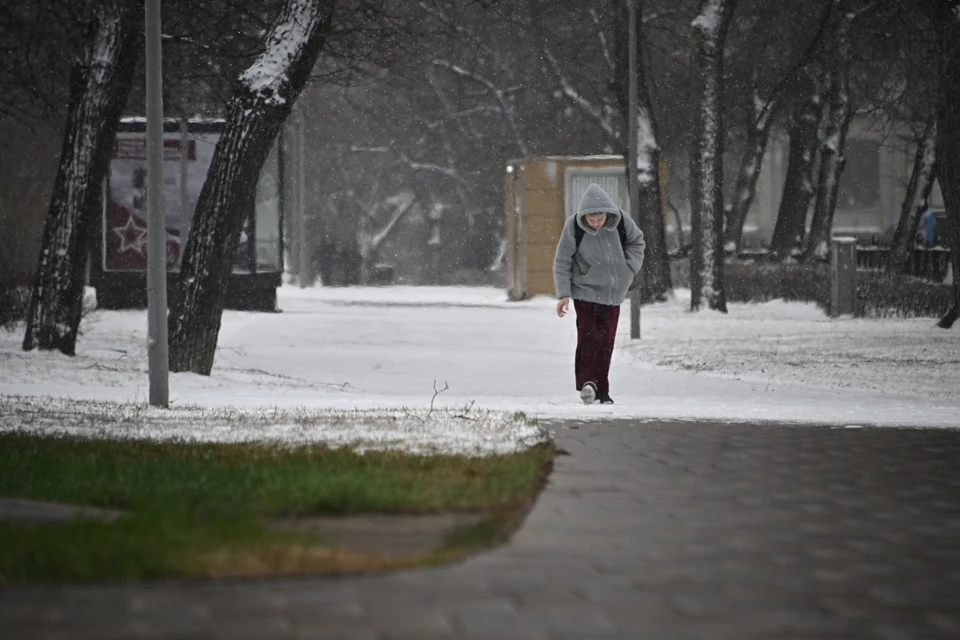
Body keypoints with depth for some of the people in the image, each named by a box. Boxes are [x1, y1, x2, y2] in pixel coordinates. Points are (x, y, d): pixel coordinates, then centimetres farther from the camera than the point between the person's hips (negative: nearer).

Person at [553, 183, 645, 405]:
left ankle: (602, 392, 11)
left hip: (613, 293, 3)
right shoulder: (574, 226, -16)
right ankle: (587, 382, -20)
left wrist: (631, 266, -2)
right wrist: (563, 293, -13)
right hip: (585, 290, -3)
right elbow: (562, 261, -8)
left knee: (606, 341, 5)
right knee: (588, 336, -18)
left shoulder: (621, 221, -10)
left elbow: (636, 241, 12)